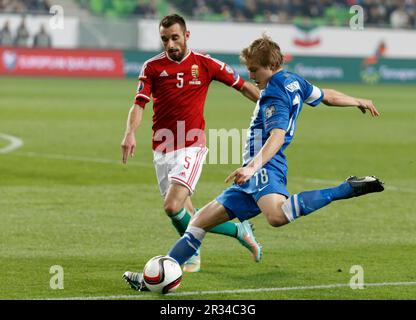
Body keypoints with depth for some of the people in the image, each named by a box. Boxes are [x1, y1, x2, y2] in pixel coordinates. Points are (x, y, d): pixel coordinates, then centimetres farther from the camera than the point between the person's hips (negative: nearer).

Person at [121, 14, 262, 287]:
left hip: (192, 146, -4)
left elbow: (243, 86, 8)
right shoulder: (153, 67, 3)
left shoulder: (205, 64, -1)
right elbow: (139, 103, -4)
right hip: (162, 148, 4)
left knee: (174, 206, -20)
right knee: (184, 212, 4)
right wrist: (131, 133, -22)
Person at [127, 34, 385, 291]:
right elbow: (327, 96, 33)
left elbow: (277, 136, -25)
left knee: (277, 215, -41)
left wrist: (252, 166, -38)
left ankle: (348, 189, -28)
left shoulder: (274, 94, -11)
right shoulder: (294, 81, 18)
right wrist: (359, 102, 51)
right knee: (201, 221, 9)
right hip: (254, 181, 11)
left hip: (265, 167, -11)